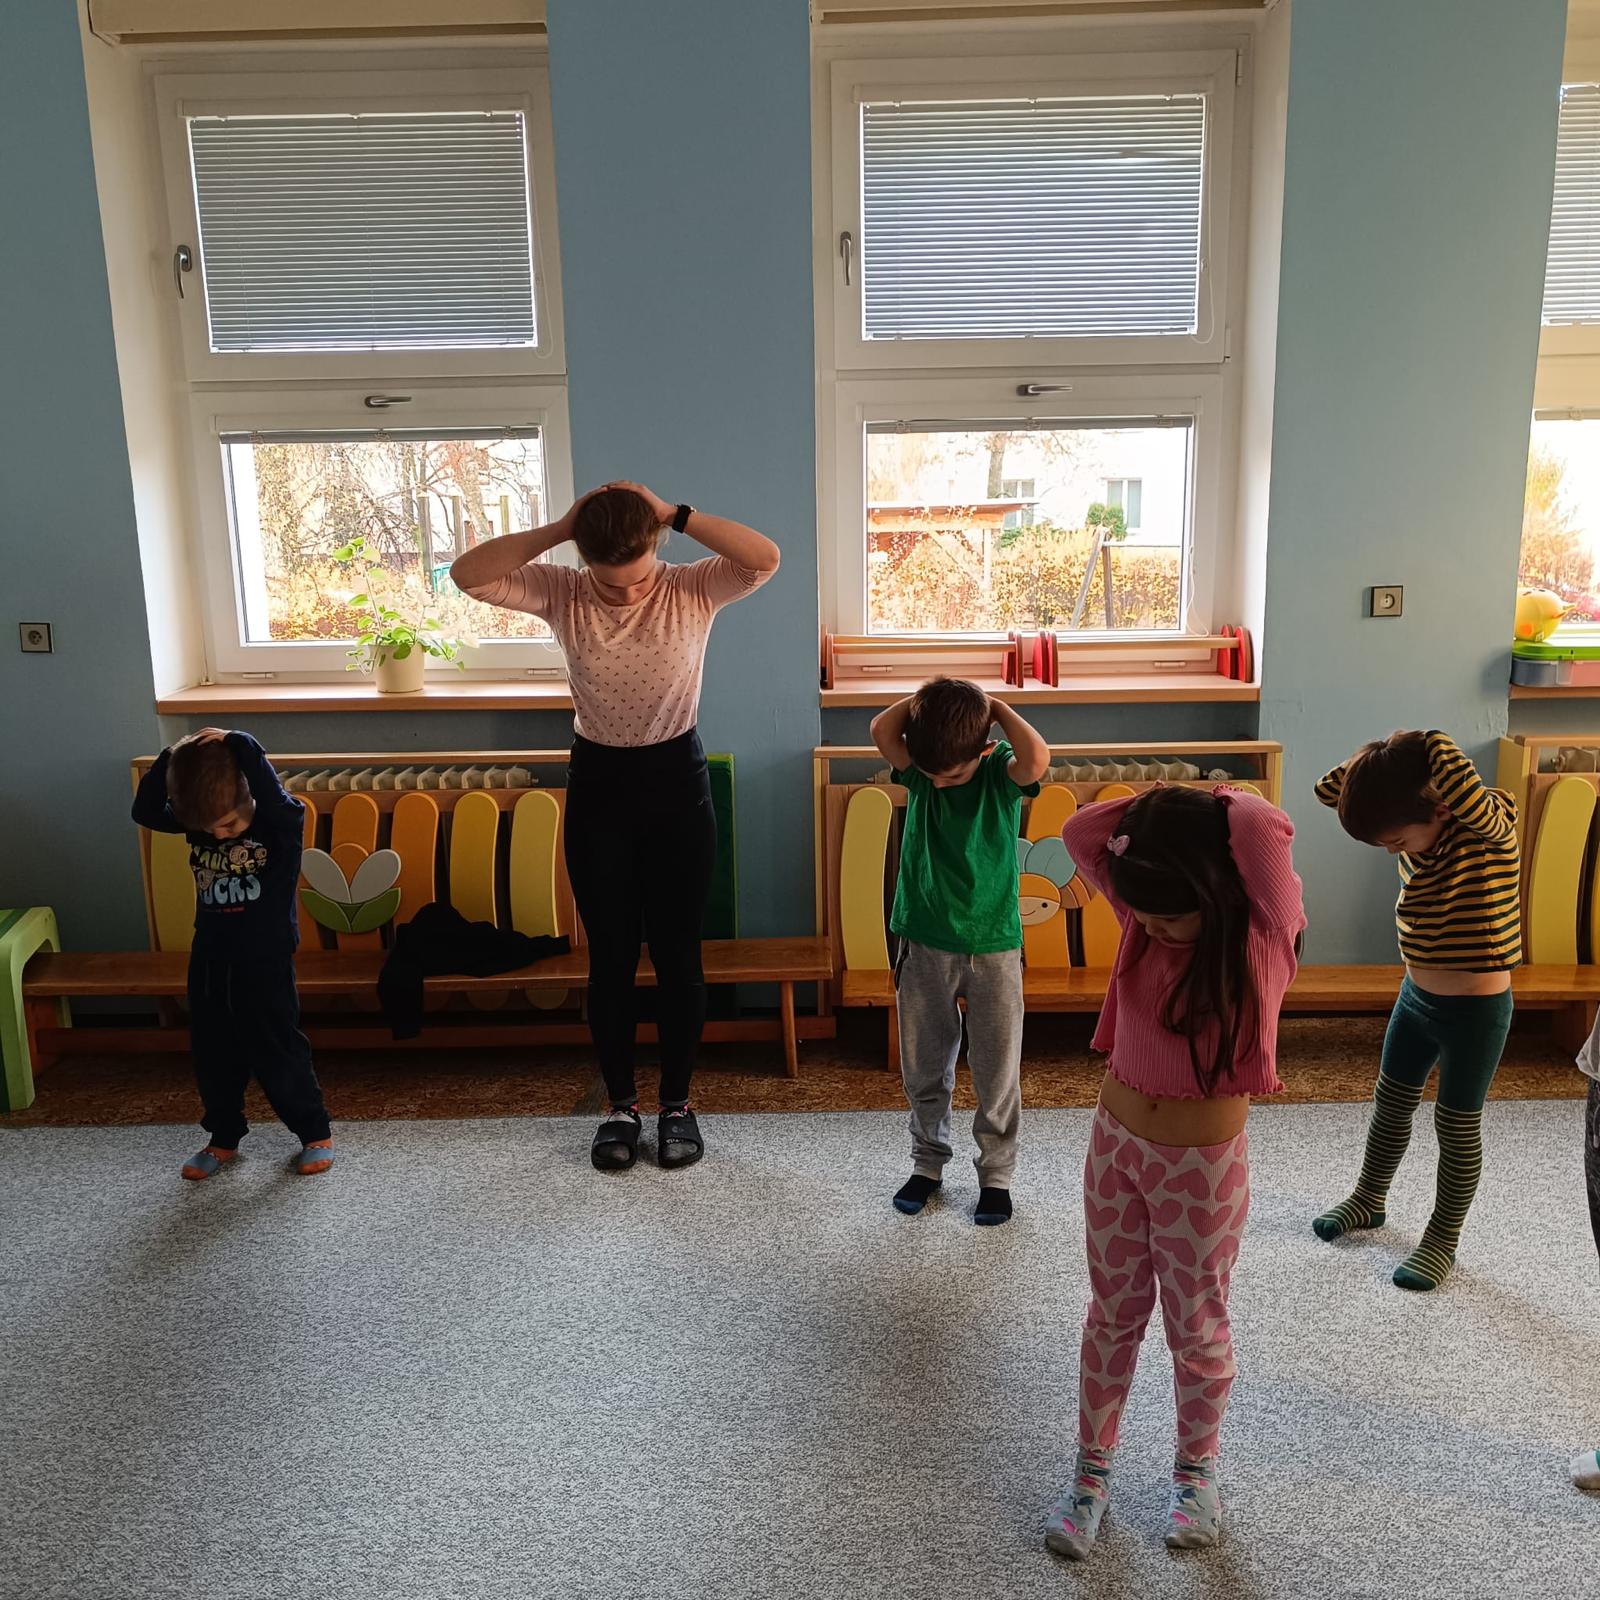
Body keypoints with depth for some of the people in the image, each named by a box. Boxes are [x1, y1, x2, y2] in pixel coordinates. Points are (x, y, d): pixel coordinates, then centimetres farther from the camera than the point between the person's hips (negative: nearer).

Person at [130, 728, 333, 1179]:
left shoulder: (282, 823, -17)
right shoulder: (196, 820, -2)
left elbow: (274, 799, -38)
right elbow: (144, 812, -5)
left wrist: (240, 746, -35)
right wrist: (168, 761, -17)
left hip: (265, 965, -5)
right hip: (209, 964, 5)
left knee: (279, 1056, 5)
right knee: (214, 1060, 16)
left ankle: (315, 1133, 24)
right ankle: (223, 1139, 35)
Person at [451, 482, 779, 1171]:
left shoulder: (692, 589, -9)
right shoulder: (562, 595, -6)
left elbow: (767, 559, -24)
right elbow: (468, 575, -16)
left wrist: (677, 514, -24)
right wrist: (558, 528, -21)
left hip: (676, 780, -1)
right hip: (597, 784, 1)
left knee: (677, 954, 7)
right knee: (610, 957, 8)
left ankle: (676, 1103, 24)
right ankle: (621, 1105, 25)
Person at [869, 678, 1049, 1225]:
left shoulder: (1002, 775, -11)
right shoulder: (919, 771, -5)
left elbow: (1037, 759, -34)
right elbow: (881, 731, -23)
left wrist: (997, 708, -21)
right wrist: (924, 698, -13)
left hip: (994, 945, -2)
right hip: (925, 943, 2)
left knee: (997, 1068, 8)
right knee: (924, 1065, 13)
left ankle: (996, 1172, 25)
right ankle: (928, 1160, 32)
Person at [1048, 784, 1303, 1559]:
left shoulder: (1263, 940, -21)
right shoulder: (1145, 918, -8)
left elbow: (1267, 832, -37)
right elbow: (1081, 833, -14)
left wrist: (1219, 806, -17)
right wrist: (1162, 802, -16)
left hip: (1204, 1165, -3)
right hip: (1115, 1144, 4)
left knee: (1197, 1326, 16)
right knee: (1112, 1314, 17)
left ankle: (1198, 1467, 41)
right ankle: (1092, 1469, 35)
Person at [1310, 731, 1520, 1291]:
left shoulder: (1490, 825, -24)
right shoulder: (1412, 827, -6)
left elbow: (1467, 797, -49)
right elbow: (1329, 790, -6)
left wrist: (1433, 746, -32)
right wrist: (1383, 761, -18)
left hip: (1476, 1009, -6)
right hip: (1416, 996, 7)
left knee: (1457, 1126, 9)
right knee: (1391, 1102, 21)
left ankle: (1443, 1240, 28)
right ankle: (1369, 1199, 43)